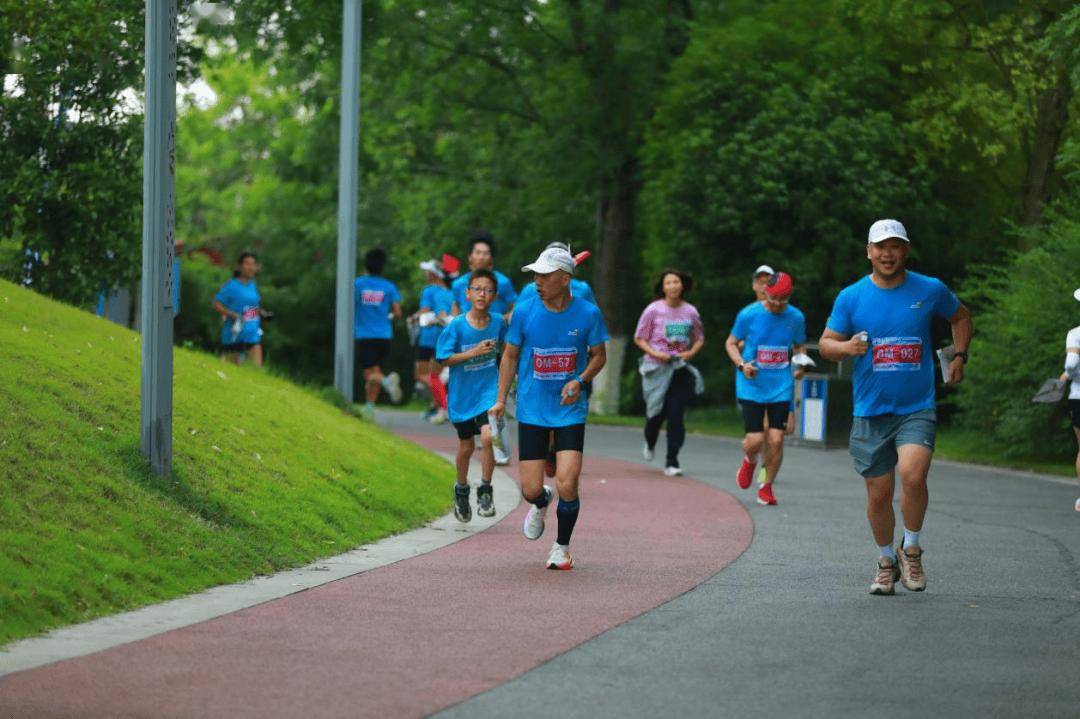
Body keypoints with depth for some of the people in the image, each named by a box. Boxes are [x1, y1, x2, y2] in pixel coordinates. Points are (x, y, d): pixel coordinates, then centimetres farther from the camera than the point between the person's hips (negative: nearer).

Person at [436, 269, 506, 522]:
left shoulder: (498, 322, -6)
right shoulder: (457, 326, -14)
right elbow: (444, 358, -12)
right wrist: (473, 353, -21)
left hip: (489, 390, 0)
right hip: (462, 394, 0)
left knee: (487, 436, -21)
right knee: (466, 447, 13)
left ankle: (485, 490, -5)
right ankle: (461, 489, 39)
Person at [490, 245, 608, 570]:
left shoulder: (588, 314, -7)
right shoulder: (524, 313, -5)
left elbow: (599, 355, 6)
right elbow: (510, 355, 7)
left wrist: (580, 380, -13)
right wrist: (501, 400, 2)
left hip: (570, 412, -1)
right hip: (532, 412, 1)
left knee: (567, 485, -13)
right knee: (531, 490, -2)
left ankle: (562, 547, 12)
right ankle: (541, 504, 38)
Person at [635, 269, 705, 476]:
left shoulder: (690, 312, 3)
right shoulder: (653, 310, -4)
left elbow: (699, 338, 16)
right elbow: (639, 338, 2)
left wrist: (690, 353, -4)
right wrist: (655, 353, -14)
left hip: (681, 368, 1)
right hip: (656, 366, -1)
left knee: (676, 414, -7)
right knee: (658, 412, 0)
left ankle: (671, 463, -2)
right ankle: (650, 443, 36)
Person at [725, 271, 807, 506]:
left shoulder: (796, 318, 2)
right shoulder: (748, 315, -6)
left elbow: (800, 346, 17)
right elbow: (731, 343, 5)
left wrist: (800, 365, -3)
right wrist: (742, 365, -13)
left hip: (781, 388, 2)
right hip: (752, 387, -2)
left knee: (776, 440, -5)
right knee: (755, 440, -9)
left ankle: (767, 488, 13)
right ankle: (749, 461, 28)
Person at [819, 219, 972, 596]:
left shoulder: (930, 290, 2)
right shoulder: (851, 297, 1)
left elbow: (961, 317, 21)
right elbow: (826, 344, 5)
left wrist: (959, 356, 9)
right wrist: (847, 346, -16)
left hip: (917, 409, -1)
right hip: (871, 411, 1)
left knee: (913, 475, -23)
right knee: (879, 493, 4)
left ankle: (911, 549, 0)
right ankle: (887, 560, 27)